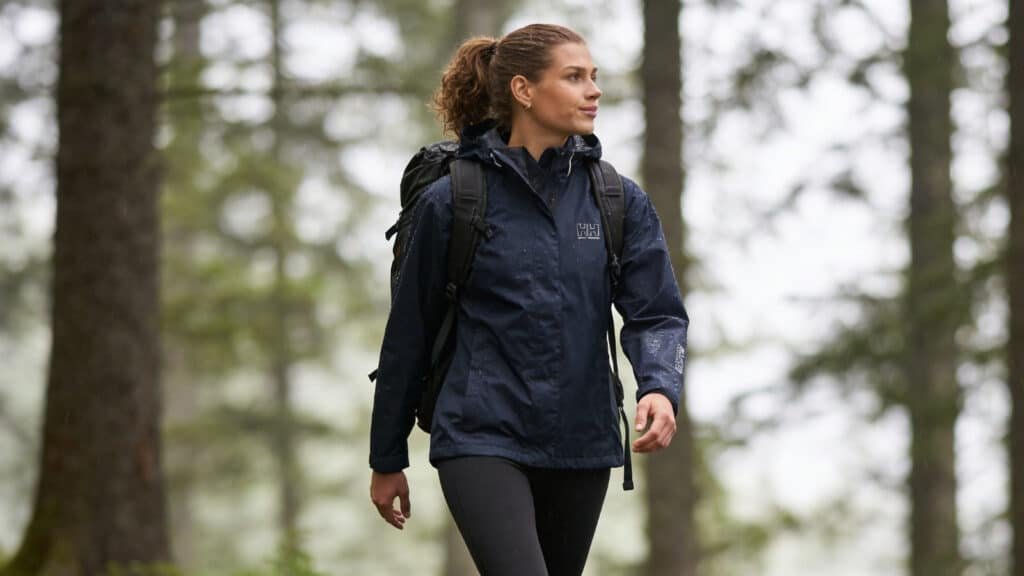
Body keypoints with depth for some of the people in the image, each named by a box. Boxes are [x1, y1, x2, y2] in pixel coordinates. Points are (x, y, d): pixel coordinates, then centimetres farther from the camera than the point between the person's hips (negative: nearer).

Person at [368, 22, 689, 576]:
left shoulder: (620, 201, 5)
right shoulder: (451, 200, -4)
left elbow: (657, 313, 0)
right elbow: (408, 334, 4)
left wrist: (660, 389, -23)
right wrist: (387, 460, 9)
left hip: (581, 447, 4)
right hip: (483, 441, -4)